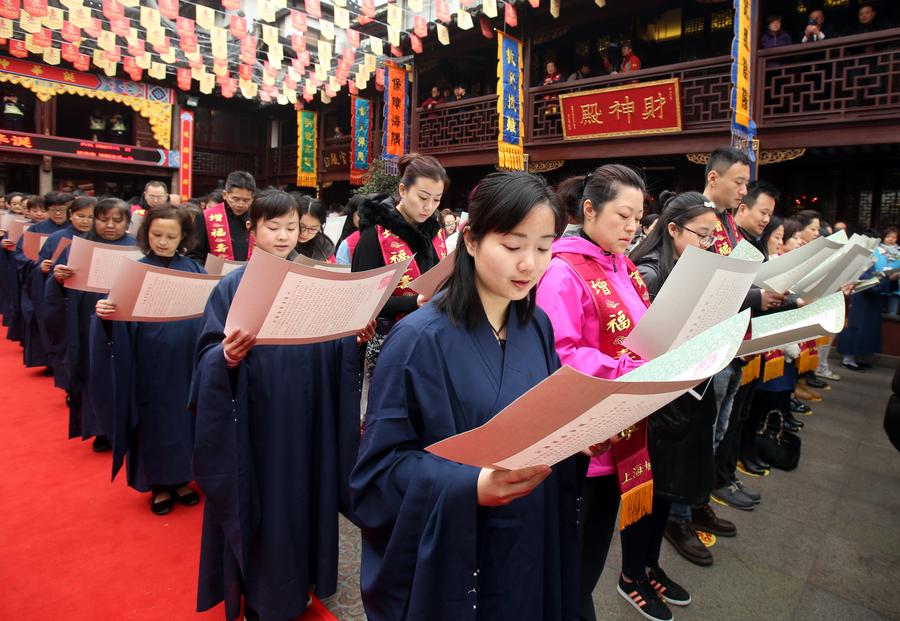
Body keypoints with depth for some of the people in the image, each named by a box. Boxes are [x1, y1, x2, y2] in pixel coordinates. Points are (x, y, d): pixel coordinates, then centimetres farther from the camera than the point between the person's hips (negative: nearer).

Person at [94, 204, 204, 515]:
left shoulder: (194, 270, 3)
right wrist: (105, 311, -26)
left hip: (186, 361, 2)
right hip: (151, 362, -1)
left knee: (184, 417, 11)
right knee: (154, 420, 8)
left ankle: (181, 479, 29)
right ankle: (159, 484, 25)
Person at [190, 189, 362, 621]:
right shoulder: (233, 287, -3)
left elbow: (339, 348, 2)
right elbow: (207, 355, -9)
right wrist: (226, 355, -30)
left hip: (307, 417, 3)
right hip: (256, 420, -2)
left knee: (304, 496, 15)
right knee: (259, 504, 9)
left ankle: (300, 582, 38)